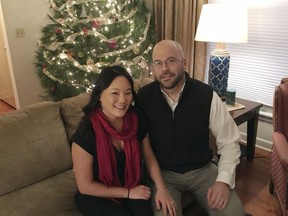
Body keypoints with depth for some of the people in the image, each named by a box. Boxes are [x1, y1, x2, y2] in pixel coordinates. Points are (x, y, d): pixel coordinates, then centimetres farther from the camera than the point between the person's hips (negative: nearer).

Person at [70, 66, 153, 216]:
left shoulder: (136, 120, -12)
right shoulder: (86, 133, -24)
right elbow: (85, 186, -17)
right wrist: (128, 192, -15)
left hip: (132, 188, 4)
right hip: (96, 196, -3)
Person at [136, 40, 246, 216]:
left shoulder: (207, 95, -11)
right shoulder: (144, 98, -10)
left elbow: (229, 142, -4)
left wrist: (224, 180, -15)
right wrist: (156, 184, -13)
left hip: (203, 169, 1)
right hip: (163, 173, 0)